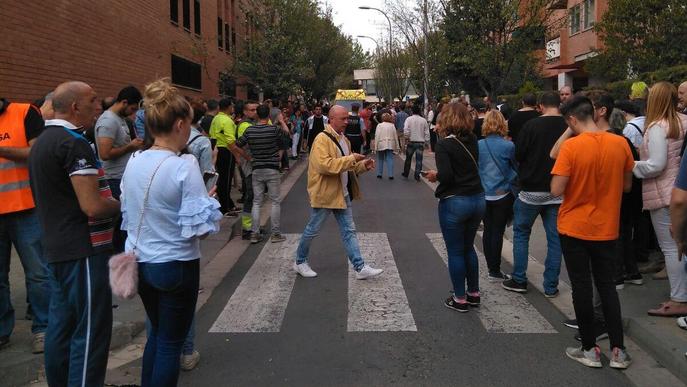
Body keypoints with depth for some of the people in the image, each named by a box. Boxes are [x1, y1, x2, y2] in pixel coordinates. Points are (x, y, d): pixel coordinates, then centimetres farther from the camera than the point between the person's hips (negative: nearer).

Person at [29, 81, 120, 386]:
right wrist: (120, 205, -5)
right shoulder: (74, 143, -17)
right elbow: (92, 206, -23)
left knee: (61, 326, 18)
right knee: (91, 330, -2)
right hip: (84, 250, -10)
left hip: (56, 249, 10)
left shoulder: (43, 141, 14)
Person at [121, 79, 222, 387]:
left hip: (139, 262, 7)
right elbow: (199, 228, -21)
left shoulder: (134, 162, -1)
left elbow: (128, 213, 9)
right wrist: (210, 200, -3)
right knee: (171, 342, 11)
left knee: (157, 333, 26)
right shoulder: (184, 166, -20)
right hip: (175, 265, -6)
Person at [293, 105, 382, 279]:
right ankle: (300, 262, 26)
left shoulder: (343, 139, 12)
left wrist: (363, 165, 2)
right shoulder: (322, 139, -17)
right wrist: (351, 158, -27)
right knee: (312, 230, 7)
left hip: (342, 194, 8)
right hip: (324, 193, -8)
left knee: (349, 231, 7)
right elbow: (324, 165, -30)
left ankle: (360, 268, 10)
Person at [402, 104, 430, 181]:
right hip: (421, 142, 0)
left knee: (408, 159, 15)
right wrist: (426, 142, 9)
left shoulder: (409, 119, -6)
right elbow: (427, 133, 1)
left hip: (411, 142, 0)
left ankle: (406, 174, 25)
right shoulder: (424, 120, -1)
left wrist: (407, 137, 1)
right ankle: (417, 176, 5)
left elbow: (405, 130, -15)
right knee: (419, 160, 5)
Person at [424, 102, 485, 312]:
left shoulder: (444, 144, -14)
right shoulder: (473, 140, 3)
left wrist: (434, 175, 0)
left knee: (455, 251, 7)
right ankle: (474, 293, 29)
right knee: (468, 247, 21)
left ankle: (460, 299, 15)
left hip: (454, 202, -6)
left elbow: (446, 175, -24)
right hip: (477, 199, 6)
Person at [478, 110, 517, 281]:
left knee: (488, 231, 11)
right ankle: (495, 271, 9)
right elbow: (516, 168, 2)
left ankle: (491, 268, 21)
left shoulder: (478, 145, -5)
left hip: (484, 195, 3)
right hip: (502, 195, -3)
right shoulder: (508, 146, -12)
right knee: (498, 232, 3)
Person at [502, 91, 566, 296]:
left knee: (521, 232, 13)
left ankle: (519, 279, 15)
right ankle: (551, 286, 13)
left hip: (532, 189, -2)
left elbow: (518, 154, -7)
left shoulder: (532, 125, -12)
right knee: (555, 237, 9)